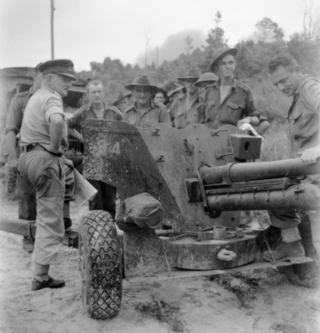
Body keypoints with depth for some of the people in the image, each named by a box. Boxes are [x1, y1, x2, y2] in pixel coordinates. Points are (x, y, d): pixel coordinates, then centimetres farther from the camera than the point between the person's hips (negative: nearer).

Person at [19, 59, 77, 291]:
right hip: (48, 160, -10)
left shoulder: (36, 97, 20)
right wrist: (55, 146, -22)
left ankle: (42, 274, 29)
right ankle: (41, 276, 4)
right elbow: (56, 121, -37)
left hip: (33, 156, 10)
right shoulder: (51, 98, -13)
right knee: (51, 221, -2)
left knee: (46, 218, 20)